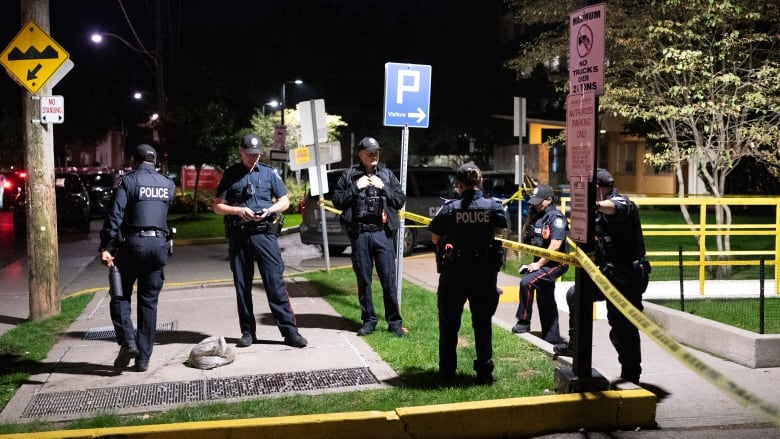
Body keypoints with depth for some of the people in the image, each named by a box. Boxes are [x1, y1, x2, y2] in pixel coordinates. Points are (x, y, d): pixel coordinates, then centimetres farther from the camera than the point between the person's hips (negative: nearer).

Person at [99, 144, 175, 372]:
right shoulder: (168, 184, 11)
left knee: (120, 296, 10)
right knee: (149, 302, 8)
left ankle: (128, 342, -8)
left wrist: (105, 247, -13)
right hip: (159, 244, 4)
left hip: (133, 243, -4)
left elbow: (114, 216, -12)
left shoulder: (127, 181, -4)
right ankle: (143, 358, 9)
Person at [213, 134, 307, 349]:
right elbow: (217, 206, 8)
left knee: (275, 282, -6)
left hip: (264, 234, -1)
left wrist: (269, 210, -8)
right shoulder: (230, 174, 9)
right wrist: (237, 210, -10)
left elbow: (284, 202, 12)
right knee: (242, 285, 6)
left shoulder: (269, 173, 10)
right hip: (238, 235, 1)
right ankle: (248, 332, 16)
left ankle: (290, 331, -5)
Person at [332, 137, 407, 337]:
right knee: (363, 280, 6)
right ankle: (368, 321, 18)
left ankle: (394, 322, 7)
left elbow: (401, 200, 7)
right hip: (359, 234, 0)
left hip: (383, 233, 0)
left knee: (389, 279, -1)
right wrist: (356, 188, -8)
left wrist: (383, 187, -6)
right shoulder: (350, 175, 6)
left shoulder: (386, 174, 10)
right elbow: (337, 200, 3)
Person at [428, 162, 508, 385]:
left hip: (454, 272, -1)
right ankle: (484, 372, 16)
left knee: (449, 323, 12)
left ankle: (447, 373, 17)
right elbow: (501, 231, 11)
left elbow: (435, 238, -4)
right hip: (485, 273, 1)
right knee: (483, 323, 13)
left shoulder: (450, 208, -12)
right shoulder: (493, 206, -7)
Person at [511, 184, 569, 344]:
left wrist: (539, 264, -19)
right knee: (545, 301, 13)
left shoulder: (556, 217, -15)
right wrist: (534, 262, 5)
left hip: (554, 264, -9)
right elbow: (529, 242, 17)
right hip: (541, 263, 9)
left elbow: (555, 245, -23)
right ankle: (552, 337, 23)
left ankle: (524, 322, -13)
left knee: (526, 282, -25)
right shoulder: (536, 216, 10)